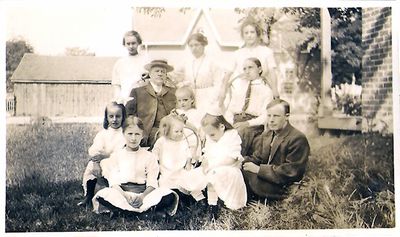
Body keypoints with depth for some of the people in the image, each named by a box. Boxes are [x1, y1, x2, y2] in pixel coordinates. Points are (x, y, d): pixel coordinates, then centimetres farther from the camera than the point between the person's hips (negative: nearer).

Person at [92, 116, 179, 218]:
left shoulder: (149, 156, 9)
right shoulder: (116, 155, 11)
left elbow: (152, 183, 1)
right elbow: (113, 181, 1)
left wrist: (142, 196, -18)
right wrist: (124, 195, -17)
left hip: (143, 193, 0)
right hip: (121, 192, 0)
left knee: (170, 195, -28)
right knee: (102, 195, -33)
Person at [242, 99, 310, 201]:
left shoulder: (298, 139, -14)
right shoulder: (266, 134, 15)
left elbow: (290, 171, -20)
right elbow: (257, 157, 16)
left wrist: (259, 169, -22)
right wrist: (243, 161, -8)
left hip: (281, 188, -8)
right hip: (265, 177, 8)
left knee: (245, 173, -26)